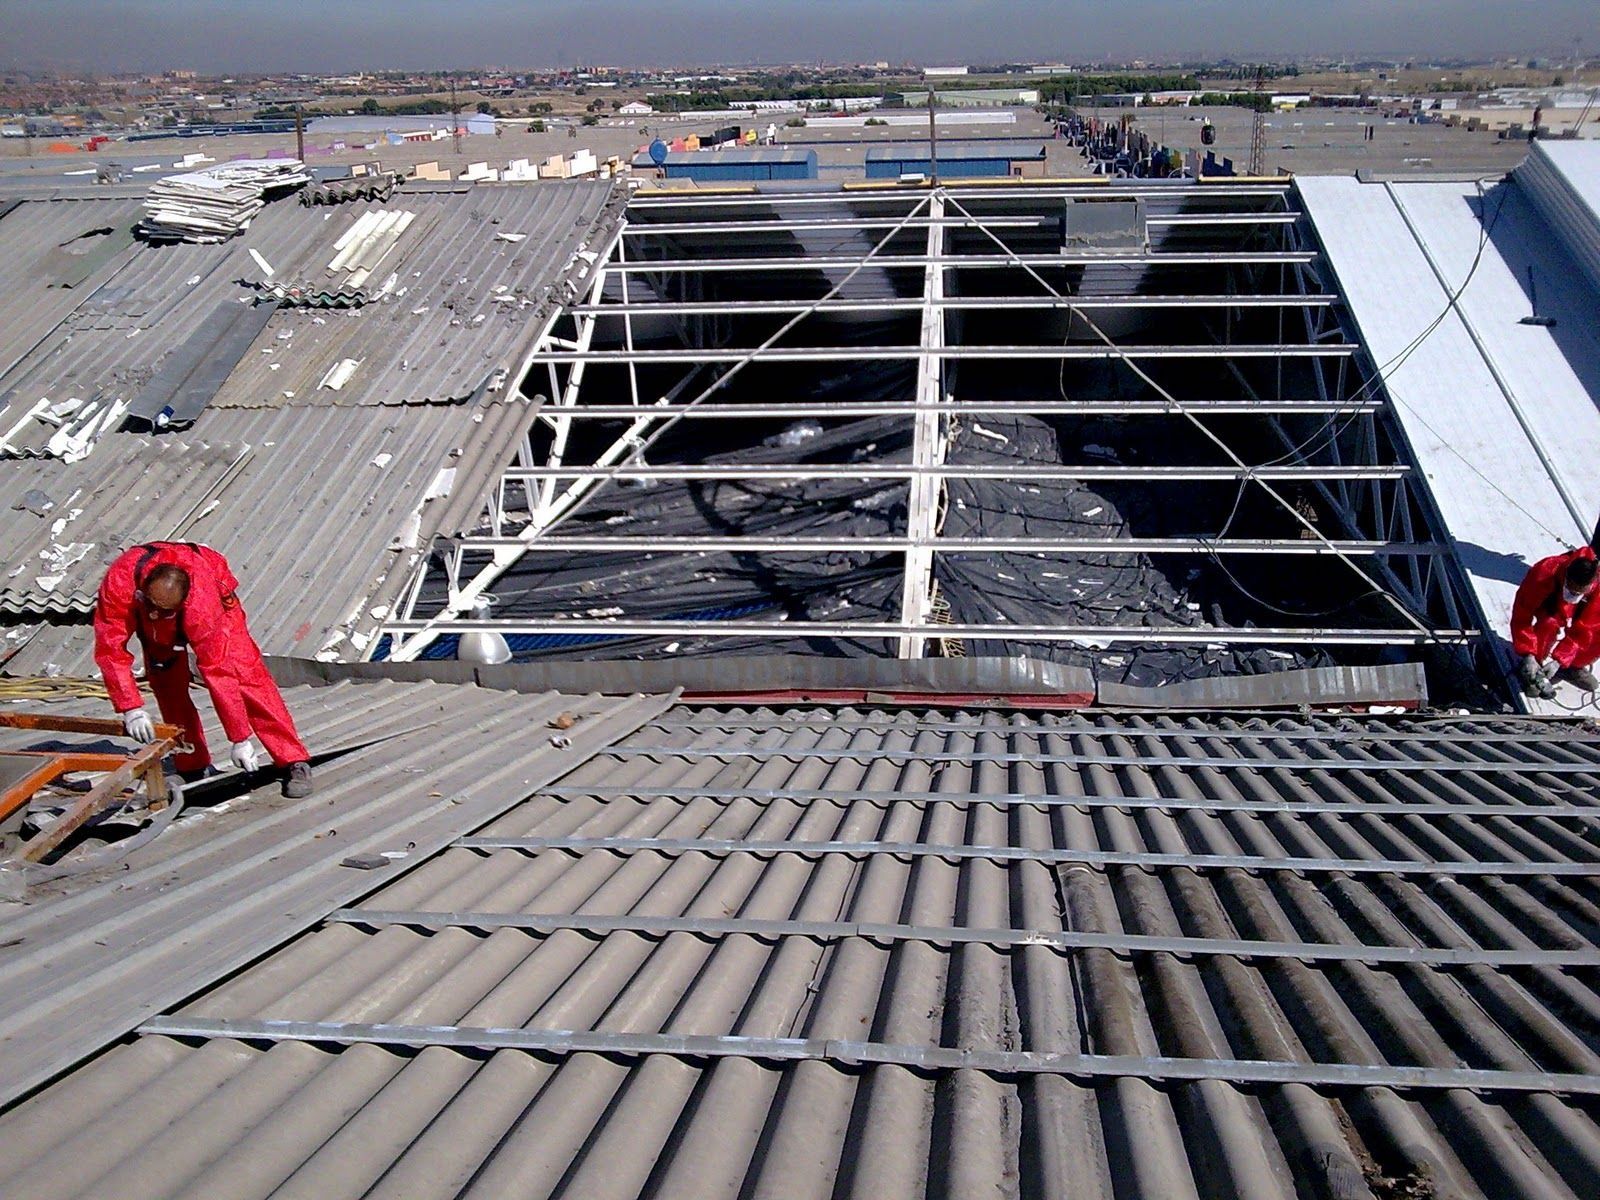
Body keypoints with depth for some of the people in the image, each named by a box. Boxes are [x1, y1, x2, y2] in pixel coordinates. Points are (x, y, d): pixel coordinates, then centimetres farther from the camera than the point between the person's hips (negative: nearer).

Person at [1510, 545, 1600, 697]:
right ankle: (1531, 671, -13)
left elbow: (1582, 630, -26)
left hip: (1577, 615, 3)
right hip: (1547, 609, -3)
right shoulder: (1543, 575, -38)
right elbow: (1521, 617, -34)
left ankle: (1575, 666, 7)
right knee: (1549, 624, -34)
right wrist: (1528, 655, -40)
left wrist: (1559, 660, -33)